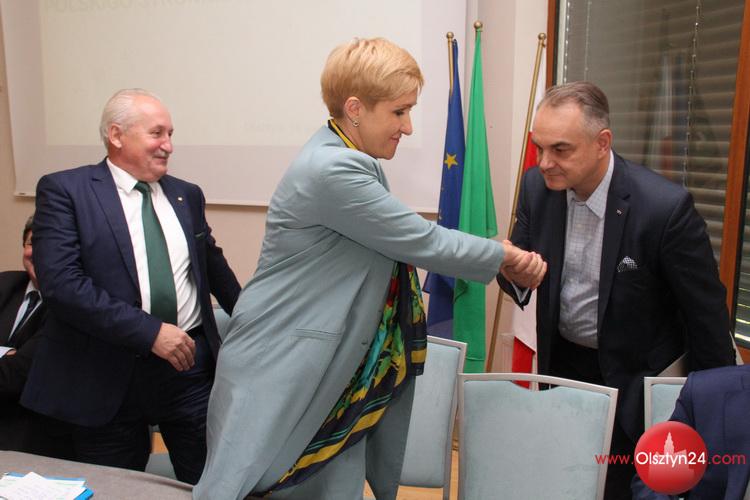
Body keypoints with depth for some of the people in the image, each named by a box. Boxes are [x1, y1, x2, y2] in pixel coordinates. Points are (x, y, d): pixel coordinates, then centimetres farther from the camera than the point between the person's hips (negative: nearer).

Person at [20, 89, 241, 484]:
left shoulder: (187, 195, 9)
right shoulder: (64, 190, -5)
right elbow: (59, 281, -17)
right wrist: (149, 331, -20)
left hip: (191, 364, 4)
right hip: (107, 372, -3)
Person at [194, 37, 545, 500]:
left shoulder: (353, 162, 8)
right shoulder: (332, 170, -22)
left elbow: (406, 245, 16)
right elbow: (423, 241, -16)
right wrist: (504, 254, -1)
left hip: (337, 374, 9)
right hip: (279, 371, -9)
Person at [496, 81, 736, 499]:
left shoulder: (665, 206, -25)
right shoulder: (537, 187, -11)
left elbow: (706, 311, -15)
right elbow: (521, 267, -1)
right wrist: (513, 272, -26)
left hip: (633, 378, -4)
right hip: (560, 363, 5)